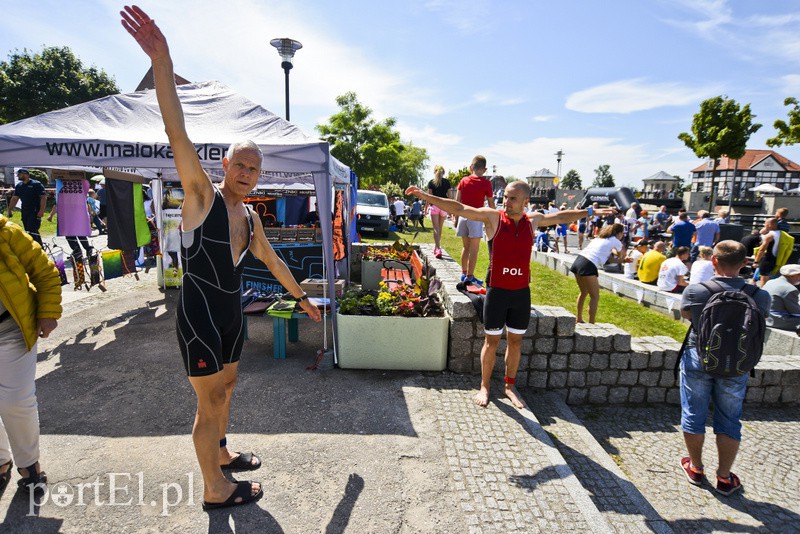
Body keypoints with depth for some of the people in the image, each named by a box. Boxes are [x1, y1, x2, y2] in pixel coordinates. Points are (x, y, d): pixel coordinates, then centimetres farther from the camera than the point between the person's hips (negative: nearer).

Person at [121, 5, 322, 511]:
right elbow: (179, 135, -26)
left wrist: (302, 297, 25)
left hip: (231, 313, 7)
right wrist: (162, 59, -34)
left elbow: (273, 260, 18)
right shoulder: (202, 195, -12)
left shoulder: (250, 216, 8)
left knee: (226, 386, 22)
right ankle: (216, 490, 22)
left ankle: (221, 453, 44)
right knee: (210, 402, 4)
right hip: (200, 314, -7)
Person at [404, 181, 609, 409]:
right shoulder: (493, 217, -7)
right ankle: (484, 386, 24)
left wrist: (589, 212, 33)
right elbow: (458, 208, -14)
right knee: (491, 341, 6)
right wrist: (425, 196, -21)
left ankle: (510, 386, 31)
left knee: (515, 341, 14)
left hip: (522, 292, 4)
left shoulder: (533, 220, 4)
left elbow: (562, 216, 23)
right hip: (497, 291, -3)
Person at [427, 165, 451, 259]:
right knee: (440, 228, 15)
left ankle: (438, 249, -20)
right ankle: (436, 248, 26)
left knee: (436, 229, -5)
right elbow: (449, 196, 5)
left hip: (434, 206, -2)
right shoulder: (447, 182, 6)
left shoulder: (431, 182, 2)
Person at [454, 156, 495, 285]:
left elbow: (457, 201, 4)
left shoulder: (463, 181, 5)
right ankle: (469, 276, 3)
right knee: (474, 249, 1)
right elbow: (491, 204, 0)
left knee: (465, 247, 15)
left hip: (463, 216, 4)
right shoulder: (486, 183, -4)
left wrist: (456, 217, 11)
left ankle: (464, 273, 22)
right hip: (476, 218, -4)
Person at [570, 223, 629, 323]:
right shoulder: (616, 241, 7)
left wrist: (622, 261, 24)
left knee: (584, 292, 24)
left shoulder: (600, 237, 27)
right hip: (588, 265, -8)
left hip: (578, 261, 8)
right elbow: (620, 256, 27)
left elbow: (608, 258, 26)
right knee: (595, 297, 0)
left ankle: (579, 319, 34)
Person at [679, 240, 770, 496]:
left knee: (693, 415, 14)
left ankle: (696, 468, 29)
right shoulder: (760, 295, -11)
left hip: (698, 360, -1)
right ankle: (724, 478, 25)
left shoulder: (695, 291, -16)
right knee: (729, 421, 16)